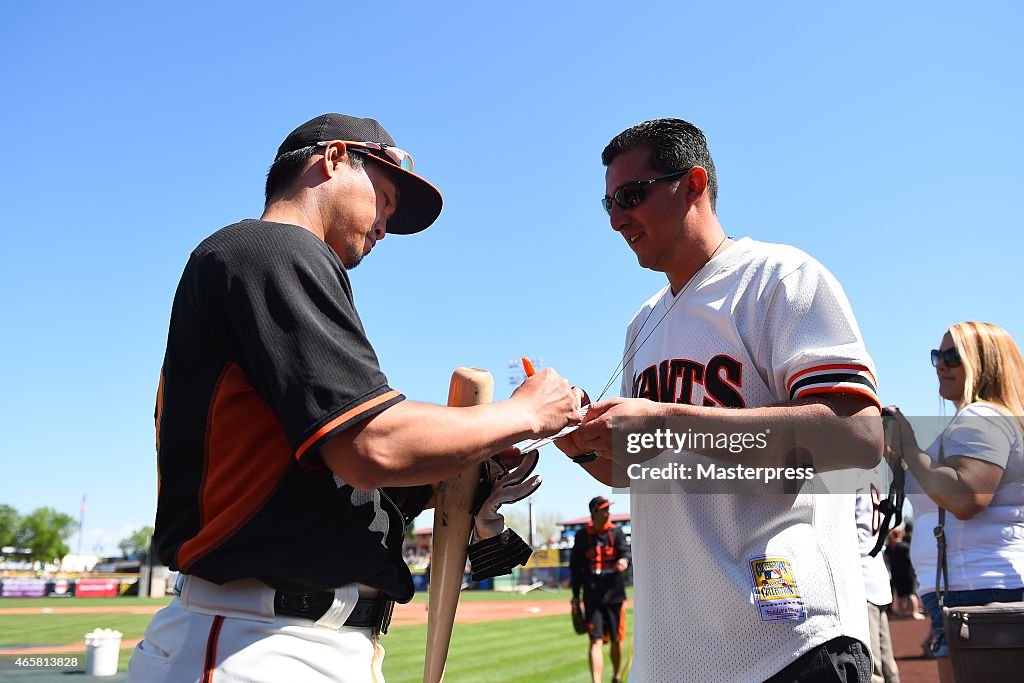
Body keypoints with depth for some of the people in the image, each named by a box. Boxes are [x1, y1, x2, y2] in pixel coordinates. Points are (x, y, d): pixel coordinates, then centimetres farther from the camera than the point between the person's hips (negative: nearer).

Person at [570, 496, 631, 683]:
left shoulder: (616, 532, 3)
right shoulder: (582, 535, 1)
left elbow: (626, 551, -12)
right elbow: (575, 567, 8)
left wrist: (624, 560, -36)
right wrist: (575, 595, 8)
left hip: (614, 595, 1)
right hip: (592, 596, -1)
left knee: (616, 640, 12)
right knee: (596, 641, -10)